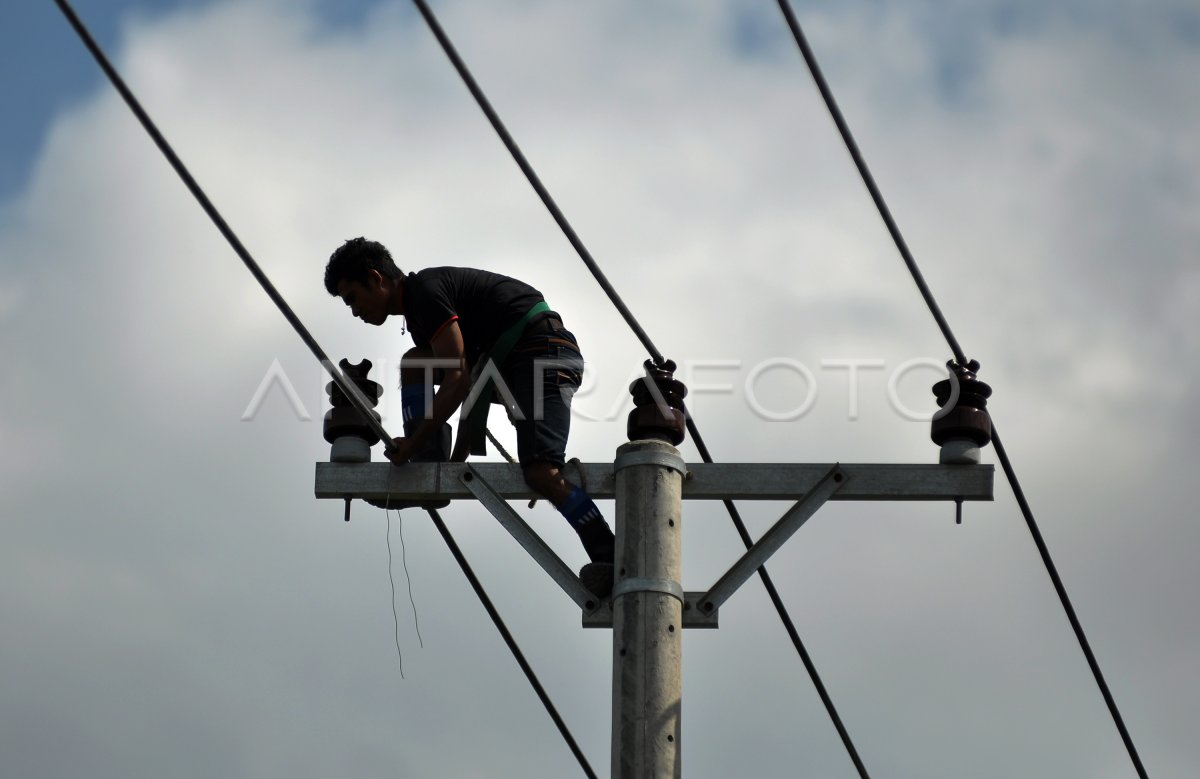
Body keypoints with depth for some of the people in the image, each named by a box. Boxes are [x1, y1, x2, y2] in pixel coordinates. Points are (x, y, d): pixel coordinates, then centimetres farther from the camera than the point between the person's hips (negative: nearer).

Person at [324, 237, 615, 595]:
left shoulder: (426, 289, -10)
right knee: (413, 365, 4)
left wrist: (413, 443, -12)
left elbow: (458, 380, -17)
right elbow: (470, 387, 24)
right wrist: (457, 461, 22)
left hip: (545, 349, -10)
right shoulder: (416, 315, 21)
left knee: (540, 472, -23)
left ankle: (612, 562, -27)